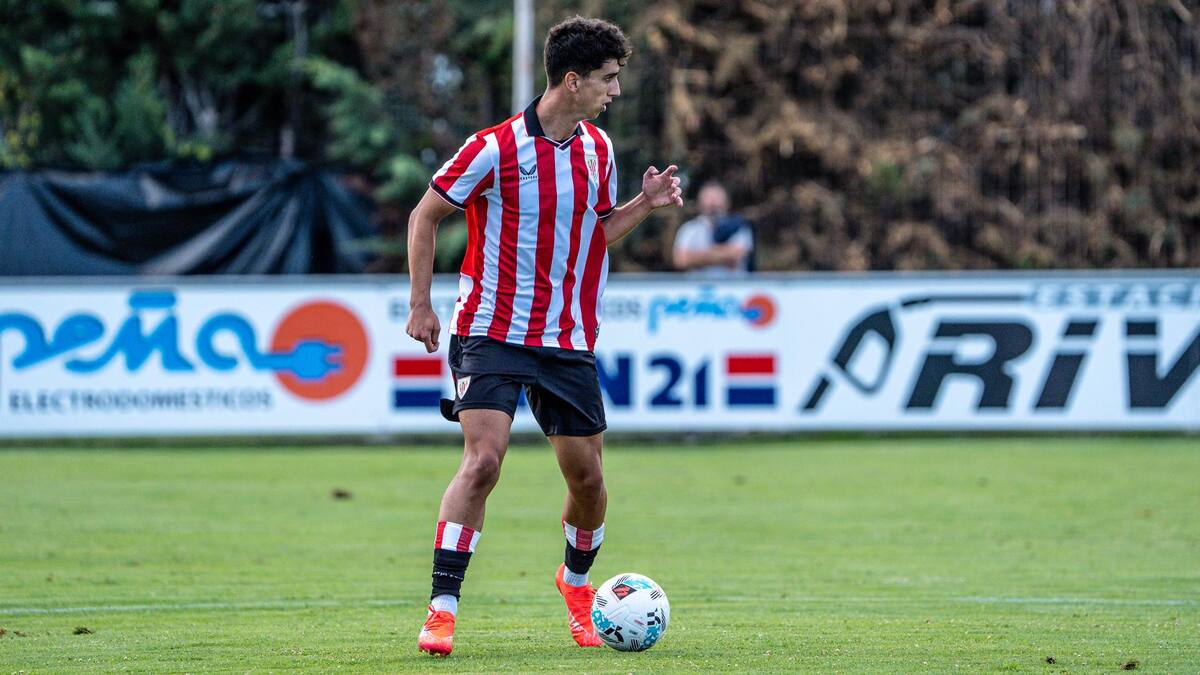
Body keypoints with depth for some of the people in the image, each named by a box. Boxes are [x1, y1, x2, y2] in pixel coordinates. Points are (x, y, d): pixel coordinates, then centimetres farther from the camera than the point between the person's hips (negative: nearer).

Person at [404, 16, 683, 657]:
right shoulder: (495, 148, -12)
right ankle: (442, 608, -14)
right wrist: (420, 304, -4)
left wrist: (644, 203, 4)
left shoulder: (598, 149, 7)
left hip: (568, 340, 5)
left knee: (587, 478, 7)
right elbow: (425, 215, -2)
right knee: (483, 460, -19)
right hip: (492, 333, -5)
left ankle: (577, 581, 36)